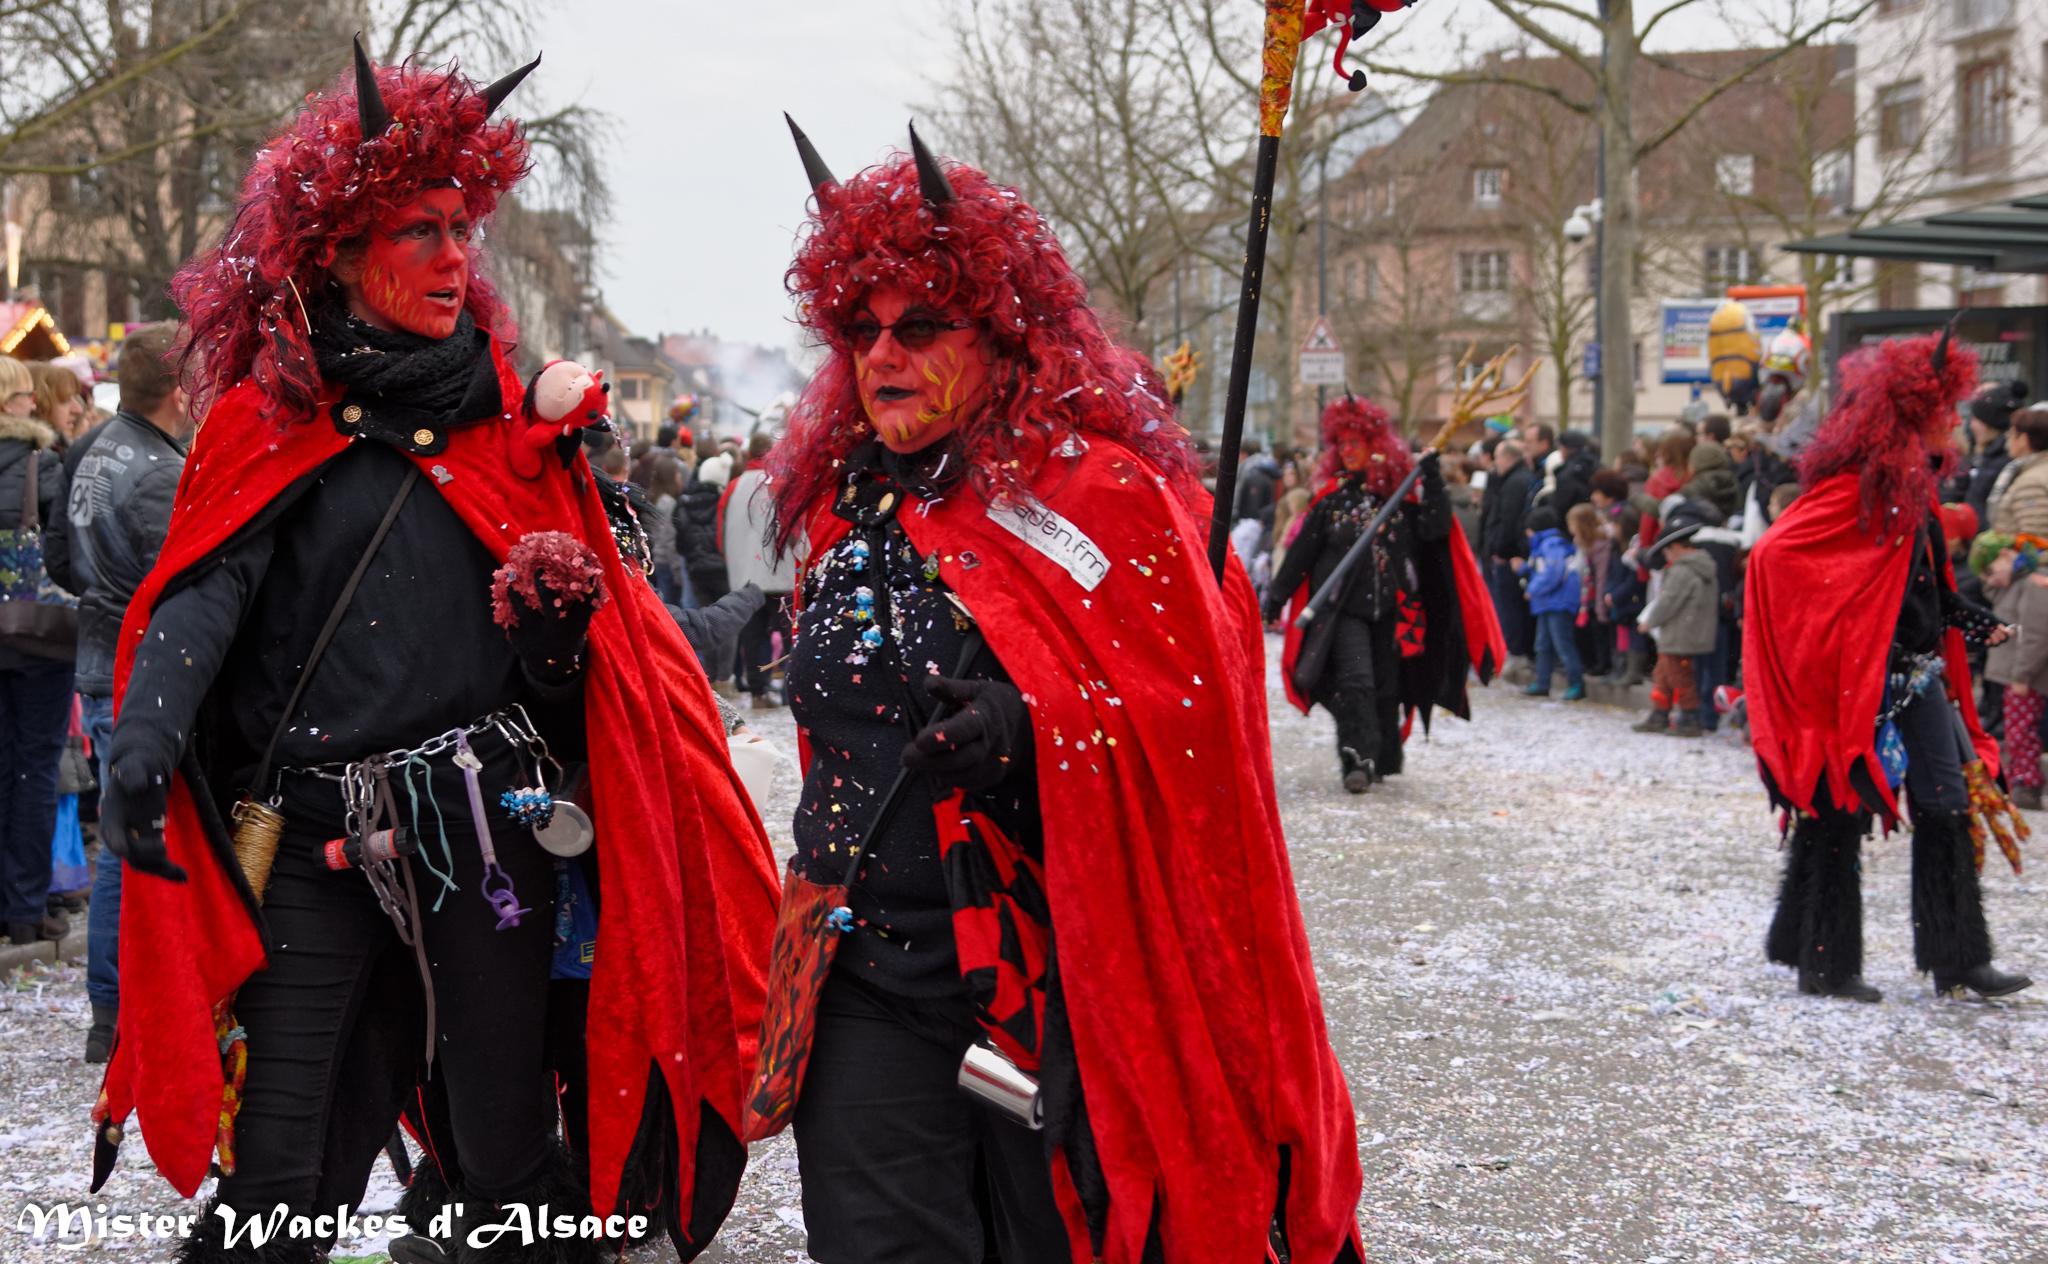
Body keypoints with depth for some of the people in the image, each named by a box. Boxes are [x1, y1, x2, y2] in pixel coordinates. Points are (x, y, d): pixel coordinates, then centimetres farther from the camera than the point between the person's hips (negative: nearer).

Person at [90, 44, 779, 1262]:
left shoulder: (508, 414, 12)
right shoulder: (268, 425, 5)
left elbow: (589, 589, 15)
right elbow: (205, 591, -9)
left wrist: (562, 613, -8)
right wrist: (146, 738, -26)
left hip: (489, 829, 2)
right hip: (316, 839, -1)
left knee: (508, 1166, 5)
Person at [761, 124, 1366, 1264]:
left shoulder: (1101, 496, -8)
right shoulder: (847, 500, 12)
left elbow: (1187, 706, -13)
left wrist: (1030, 730, -27)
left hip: (1053, 983, -5)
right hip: (865, 976, 5)